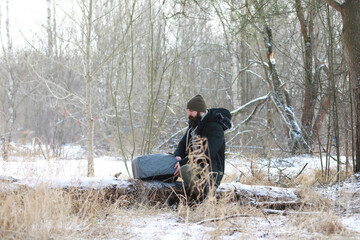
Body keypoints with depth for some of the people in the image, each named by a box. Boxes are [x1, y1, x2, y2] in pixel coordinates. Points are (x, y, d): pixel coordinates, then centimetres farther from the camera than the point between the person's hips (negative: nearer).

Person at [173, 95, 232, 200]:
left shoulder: (215, 128, -13)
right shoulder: (194, 125, 17)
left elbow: (207, 154, -23)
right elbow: (182, 144, 22)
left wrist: (183, 162, -26)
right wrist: (178, 156, -2)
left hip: (211, 170, -10)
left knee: (185, 170, -39)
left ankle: (205, 199, -32)